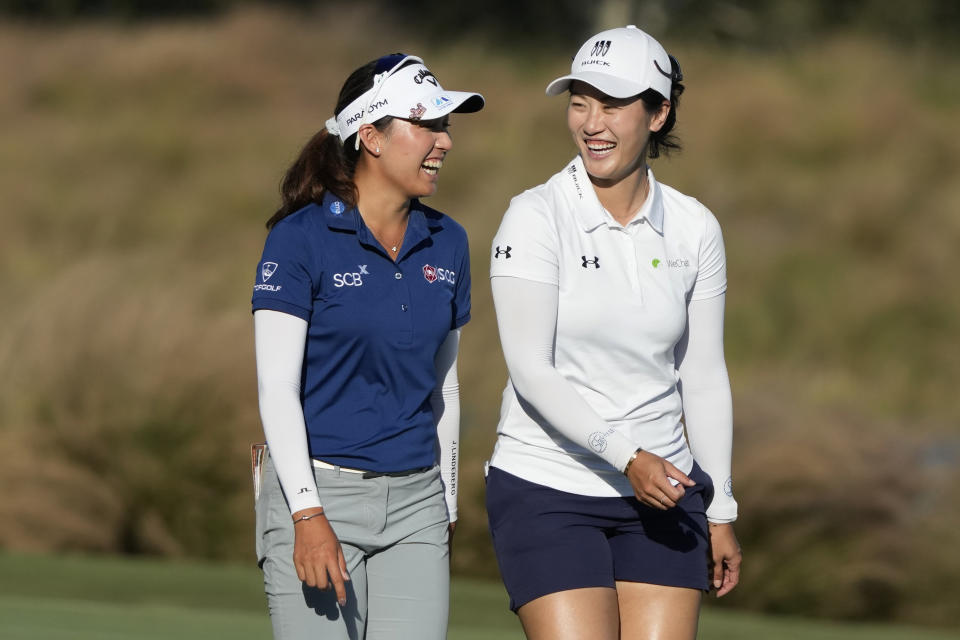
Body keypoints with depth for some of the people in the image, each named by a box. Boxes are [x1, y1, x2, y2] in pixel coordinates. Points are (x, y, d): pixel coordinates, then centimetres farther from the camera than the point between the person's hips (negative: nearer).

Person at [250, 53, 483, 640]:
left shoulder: (447, 244, 9)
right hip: (316, 493, -5)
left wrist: (447, 511, 17)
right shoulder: (300, 238, -7)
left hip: (414, 503, 5)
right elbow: (277, 389, -10)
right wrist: (308, 516, -18)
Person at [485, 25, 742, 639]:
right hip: (546, 489, -4)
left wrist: (721, 511, 12)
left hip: (661, 494, 4)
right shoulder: (537, 217, -8)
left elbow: (703, 376, 11)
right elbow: (531, 371, -14)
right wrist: (624, 455, -25)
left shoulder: (694, 228, 5)